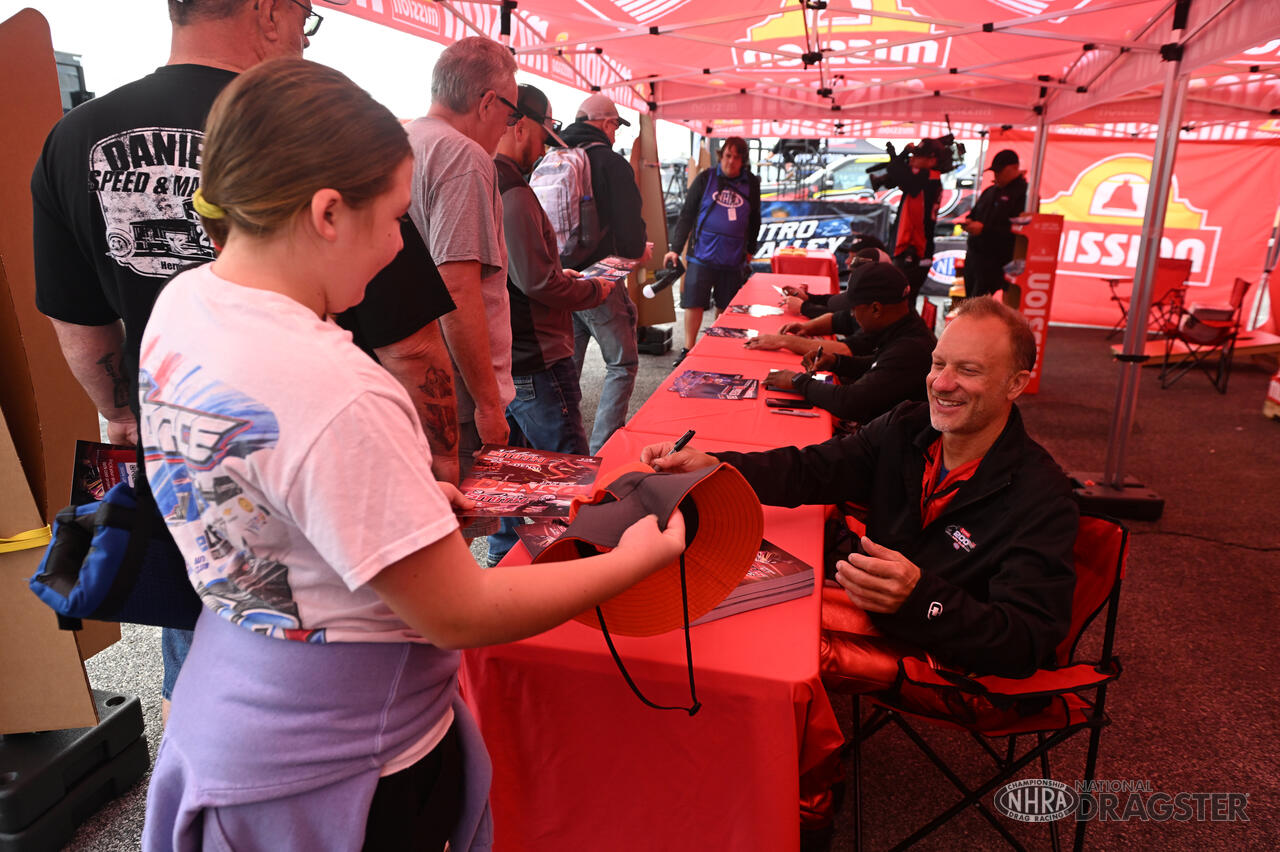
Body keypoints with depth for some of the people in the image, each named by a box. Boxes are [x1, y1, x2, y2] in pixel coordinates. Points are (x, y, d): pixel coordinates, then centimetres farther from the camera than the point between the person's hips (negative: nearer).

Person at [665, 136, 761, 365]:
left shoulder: (751, 183, 7)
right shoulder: (706, 178, 1)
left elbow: (754, 219, 19)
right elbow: (686, 214, 2)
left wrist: (750, 250, 21)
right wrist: (675, 249, -4)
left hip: (733, 258, 2)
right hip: (702, 253, -2)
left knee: (725, 306, 8)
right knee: (694, 302, -4)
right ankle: (688, 349, 7)